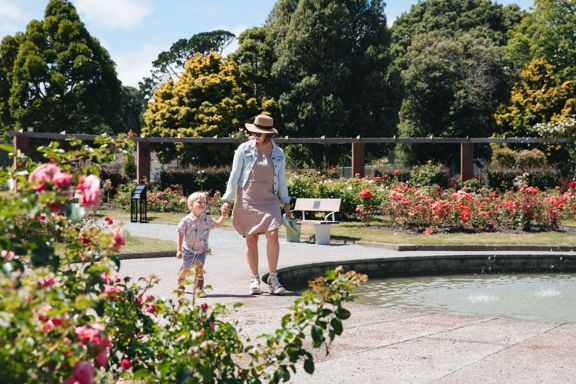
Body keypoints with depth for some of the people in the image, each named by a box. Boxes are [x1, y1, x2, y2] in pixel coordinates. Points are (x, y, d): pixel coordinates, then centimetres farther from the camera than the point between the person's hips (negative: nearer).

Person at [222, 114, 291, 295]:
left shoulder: (278, 153, 7)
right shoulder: (244, 149, 0)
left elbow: (281, 179, 16)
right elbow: (234, 175, 2)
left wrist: (286, 202, 16)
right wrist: (227, 200, -3)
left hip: (269, 200, 1)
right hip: (247, 200, -1)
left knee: (273, 236, -15)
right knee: (251, 240, 2)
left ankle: (273, 277, -2)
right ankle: (254, 279, 13)